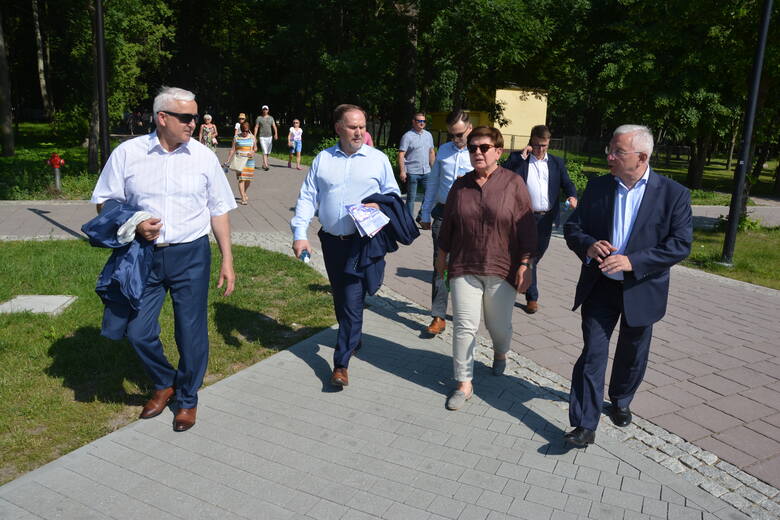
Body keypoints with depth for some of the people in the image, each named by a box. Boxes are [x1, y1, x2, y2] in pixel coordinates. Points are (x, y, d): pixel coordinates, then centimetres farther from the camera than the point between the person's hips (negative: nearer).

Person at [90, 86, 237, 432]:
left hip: (191, 255, 0)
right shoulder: (127, 153, -1)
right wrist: (134, 225, -15)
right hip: (144, 255, 1)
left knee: (192, 332, 6)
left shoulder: (203, 156, 1)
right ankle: (164, 383, 35)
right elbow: (104, 202, 6)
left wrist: (227, 260, 3)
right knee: (138, 332, 6)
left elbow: (219, 210, 5)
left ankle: (187, 398, 29)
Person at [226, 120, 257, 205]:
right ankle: (243, 198, -11)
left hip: (250, 161, 3)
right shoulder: (236, 138, 2)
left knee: (248, 179, 6)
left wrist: (253, 151, -8)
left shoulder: (252, 137, 8)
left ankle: (244, 193, 34)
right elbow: (232, 150, 3)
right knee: (241, 179, -11)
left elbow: (255, 148, 15)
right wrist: (228, 161, -1)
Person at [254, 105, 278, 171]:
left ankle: (264, 164, 25)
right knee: (264, 152, -14)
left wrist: (276, 134, -17)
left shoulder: (271, 118, 9)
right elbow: (256, 127, 2)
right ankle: (266, 165, -19)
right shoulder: (259, 118, 2)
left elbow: (274, 126, 0)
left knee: (268, 152, 10)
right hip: (262, 137, -4)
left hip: (269, 137, 4)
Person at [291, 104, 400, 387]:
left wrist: (379, 204, -13)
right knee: (340, 297, 15)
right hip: (331, 240, 3)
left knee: (352, 300, -8)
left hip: (363, 240, -3)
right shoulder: (323, 159, 8)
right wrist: (299, 233, -6)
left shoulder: (378, 159, 3)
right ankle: (352, 336, 40)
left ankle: (341, 363, 0)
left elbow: (393, 193, 10)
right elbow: (307, 197, 5)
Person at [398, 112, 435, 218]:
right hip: (412, 172, -5)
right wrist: (402, 171, -17)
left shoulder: (428, 135, 11)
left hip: (426, 172, 5)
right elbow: (401, 155, -10)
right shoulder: (407, 136, -6)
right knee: (411, 197, 3)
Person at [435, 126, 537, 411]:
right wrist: (442, 254, 19)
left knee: (499, 325, 12)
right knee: (464, 326, -1)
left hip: (501, 269, -2)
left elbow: (527, 227, -6)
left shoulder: (513, 183, -6)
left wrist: (525, 265, -9)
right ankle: (464, 384, 11)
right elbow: (448, 223, 15)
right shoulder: (461, 185, 5)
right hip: (464, 267, 2)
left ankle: (500, 353, 47)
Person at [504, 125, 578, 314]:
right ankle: (532, 297, 7)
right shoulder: (518, 158, 3)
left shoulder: (556, 162, 12)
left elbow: (567, 183, 7)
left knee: (538, 254, 13)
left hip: (546, 217, 4)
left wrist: (572, 196, -14)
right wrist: (522, 156, -16)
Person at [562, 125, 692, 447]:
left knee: (632, 356, 18)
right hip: (599, 287, 1)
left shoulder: (673, 194, -8)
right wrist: (588, 245, -21)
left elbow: (681, 244, -13)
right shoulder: (598, 187, 0)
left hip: (642, 290, -1)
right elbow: (572, 227, 2)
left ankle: (620, 401, 45)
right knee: (592, 354, -2)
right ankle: (585, 426, 4)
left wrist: (633, 261, -25)